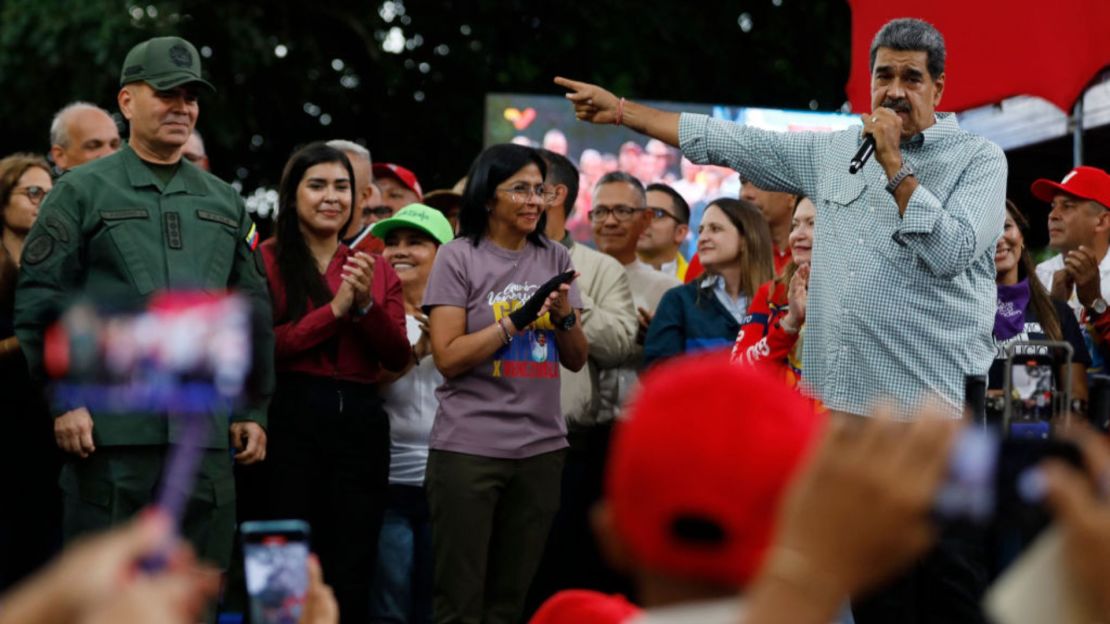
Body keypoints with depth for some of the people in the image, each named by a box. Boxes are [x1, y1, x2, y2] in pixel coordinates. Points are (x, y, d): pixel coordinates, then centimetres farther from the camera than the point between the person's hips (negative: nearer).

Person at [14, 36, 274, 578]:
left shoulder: (224, 203, 18)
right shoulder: (82, 192, 4)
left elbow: (255, 314, 20)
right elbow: (39, 303, -2)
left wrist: (254, 410, 13)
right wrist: (63, 401, -10)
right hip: (111, 431, -4)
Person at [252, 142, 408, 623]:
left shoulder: (375, 269, 14)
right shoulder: (267, 260, 0)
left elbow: (398, 358, 6)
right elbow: (261, 346, -11)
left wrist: (366, 305, -10)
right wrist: (336, 309, -13)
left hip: (361, 421, 4)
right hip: (291, 420, -4)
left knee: (352, 577, 6)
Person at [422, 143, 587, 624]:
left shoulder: (555, 260, 10)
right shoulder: (458, 258, -3)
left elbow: (576, 360, 11)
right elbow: (448, 357, -10)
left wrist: (564, 316, -8)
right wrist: (518, 319, -16)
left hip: (542, 447, 4)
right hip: (469, 448, -4)